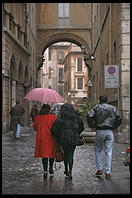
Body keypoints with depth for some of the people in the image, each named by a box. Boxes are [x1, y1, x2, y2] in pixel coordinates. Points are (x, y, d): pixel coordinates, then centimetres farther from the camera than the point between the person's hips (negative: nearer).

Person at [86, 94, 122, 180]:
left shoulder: (96, 107, 2)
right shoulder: (113, 108, 6)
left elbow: (89, 116, -12)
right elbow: (119, 118, -4)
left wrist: (92, 126, 2)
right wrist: (114, 127, 8)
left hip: (99, 131, -1)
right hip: (109, 131, 1)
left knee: (98, 150, 17)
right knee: (108, 152, 3)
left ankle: (99, 169, 13)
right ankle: (108, 173, 2)